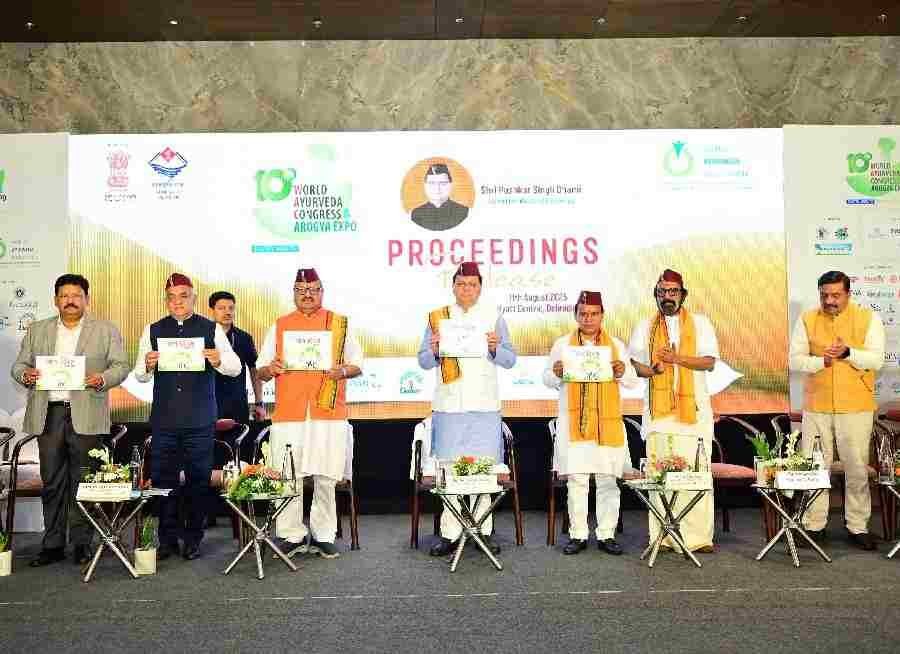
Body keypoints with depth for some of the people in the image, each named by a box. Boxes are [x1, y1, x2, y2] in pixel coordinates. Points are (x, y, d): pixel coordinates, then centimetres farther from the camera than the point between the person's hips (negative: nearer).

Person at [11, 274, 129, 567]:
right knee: (51, 482, 5)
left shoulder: (106, 330, 8)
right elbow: (19, 365, 14)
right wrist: (26, 375, -8)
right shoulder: (37, 330, 15)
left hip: (86, 416, -2)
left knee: (83, 482, 1)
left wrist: (102, 379, -16)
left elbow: (121, 366, 4)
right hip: (48, 413, 2)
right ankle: (53, 544, 13)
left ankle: (82, 543, 10)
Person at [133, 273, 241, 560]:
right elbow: (139, 375, 10)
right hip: (164, 418, 2)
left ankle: (193, 539, 15)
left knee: (199, 480, 3)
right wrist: (148, 366, -13)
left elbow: (235, 368, 2)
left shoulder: (212, 329, 4)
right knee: (163, 479, 4)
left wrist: (218, 360, -19)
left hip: (200, 420, -1)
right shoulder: (153, 331, 10)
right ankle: (167, 539, 17)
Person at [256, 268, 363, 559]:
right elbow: (261, 371, 14)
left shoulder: (340, 324, 12)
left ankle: (322, 535, 14)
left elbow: (358, 364, 12)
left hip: (329, 414, 0)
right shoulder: (279, 326, 14)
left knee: (326, 478, 1)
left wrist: (344, 371, -10)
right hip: (288, 415, 1)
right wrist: (270, 369, -9)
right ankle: (294, 535, 12)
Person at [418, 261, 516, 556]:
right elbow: (424, 361, 8)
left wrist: (495, 348, -14)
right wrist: (434, 351, -13)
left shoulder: (493, 316, 10)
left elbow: (510, 360, 6)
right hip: (449, 404, 0)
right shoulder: (438, 317, 11)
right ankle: (449, 534, 5)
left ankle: (482, 530, 10)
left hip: (485, 404, 0)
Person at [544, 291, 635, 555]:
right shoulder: (562, 344, 9)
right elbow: (548, 379, 10)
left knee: (608, 481, 3)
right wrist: (556, 373, -12)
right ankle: (578, 535, 9)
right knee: (576, 480, 1)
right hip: (573, 422, -1)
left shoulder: (617, 345, 11)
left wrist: (623, 372, -11)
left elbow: (632, 380, 11)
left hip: (608, 422, 1)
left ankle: (606, 535, 12)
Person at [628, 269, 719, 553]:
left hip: (693, 408, -1)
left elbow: (709, 361, 2)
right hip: (658, 409, 1)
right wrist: (651, 370, -11)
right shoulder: (645, 327, 16)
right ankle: (663, 537, 2)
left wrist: (678, 358, -14)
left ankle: (699, 536, -1)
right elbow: (634, 363, 11)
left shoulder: (700, 323, 12)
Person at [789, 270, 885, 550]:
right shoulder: (807, 320, 4)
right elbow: (795, 360, -1)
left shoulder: (868, 318, 1)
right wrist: (821, 360, -20)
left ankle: (858, 526, 18)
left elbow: (876, 360, -6)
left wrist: (848, 352, -23)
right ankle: (814, 525, 14)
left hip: (856, 408, -1)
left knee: (857, 468, 5)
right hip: (816, 407, 1)